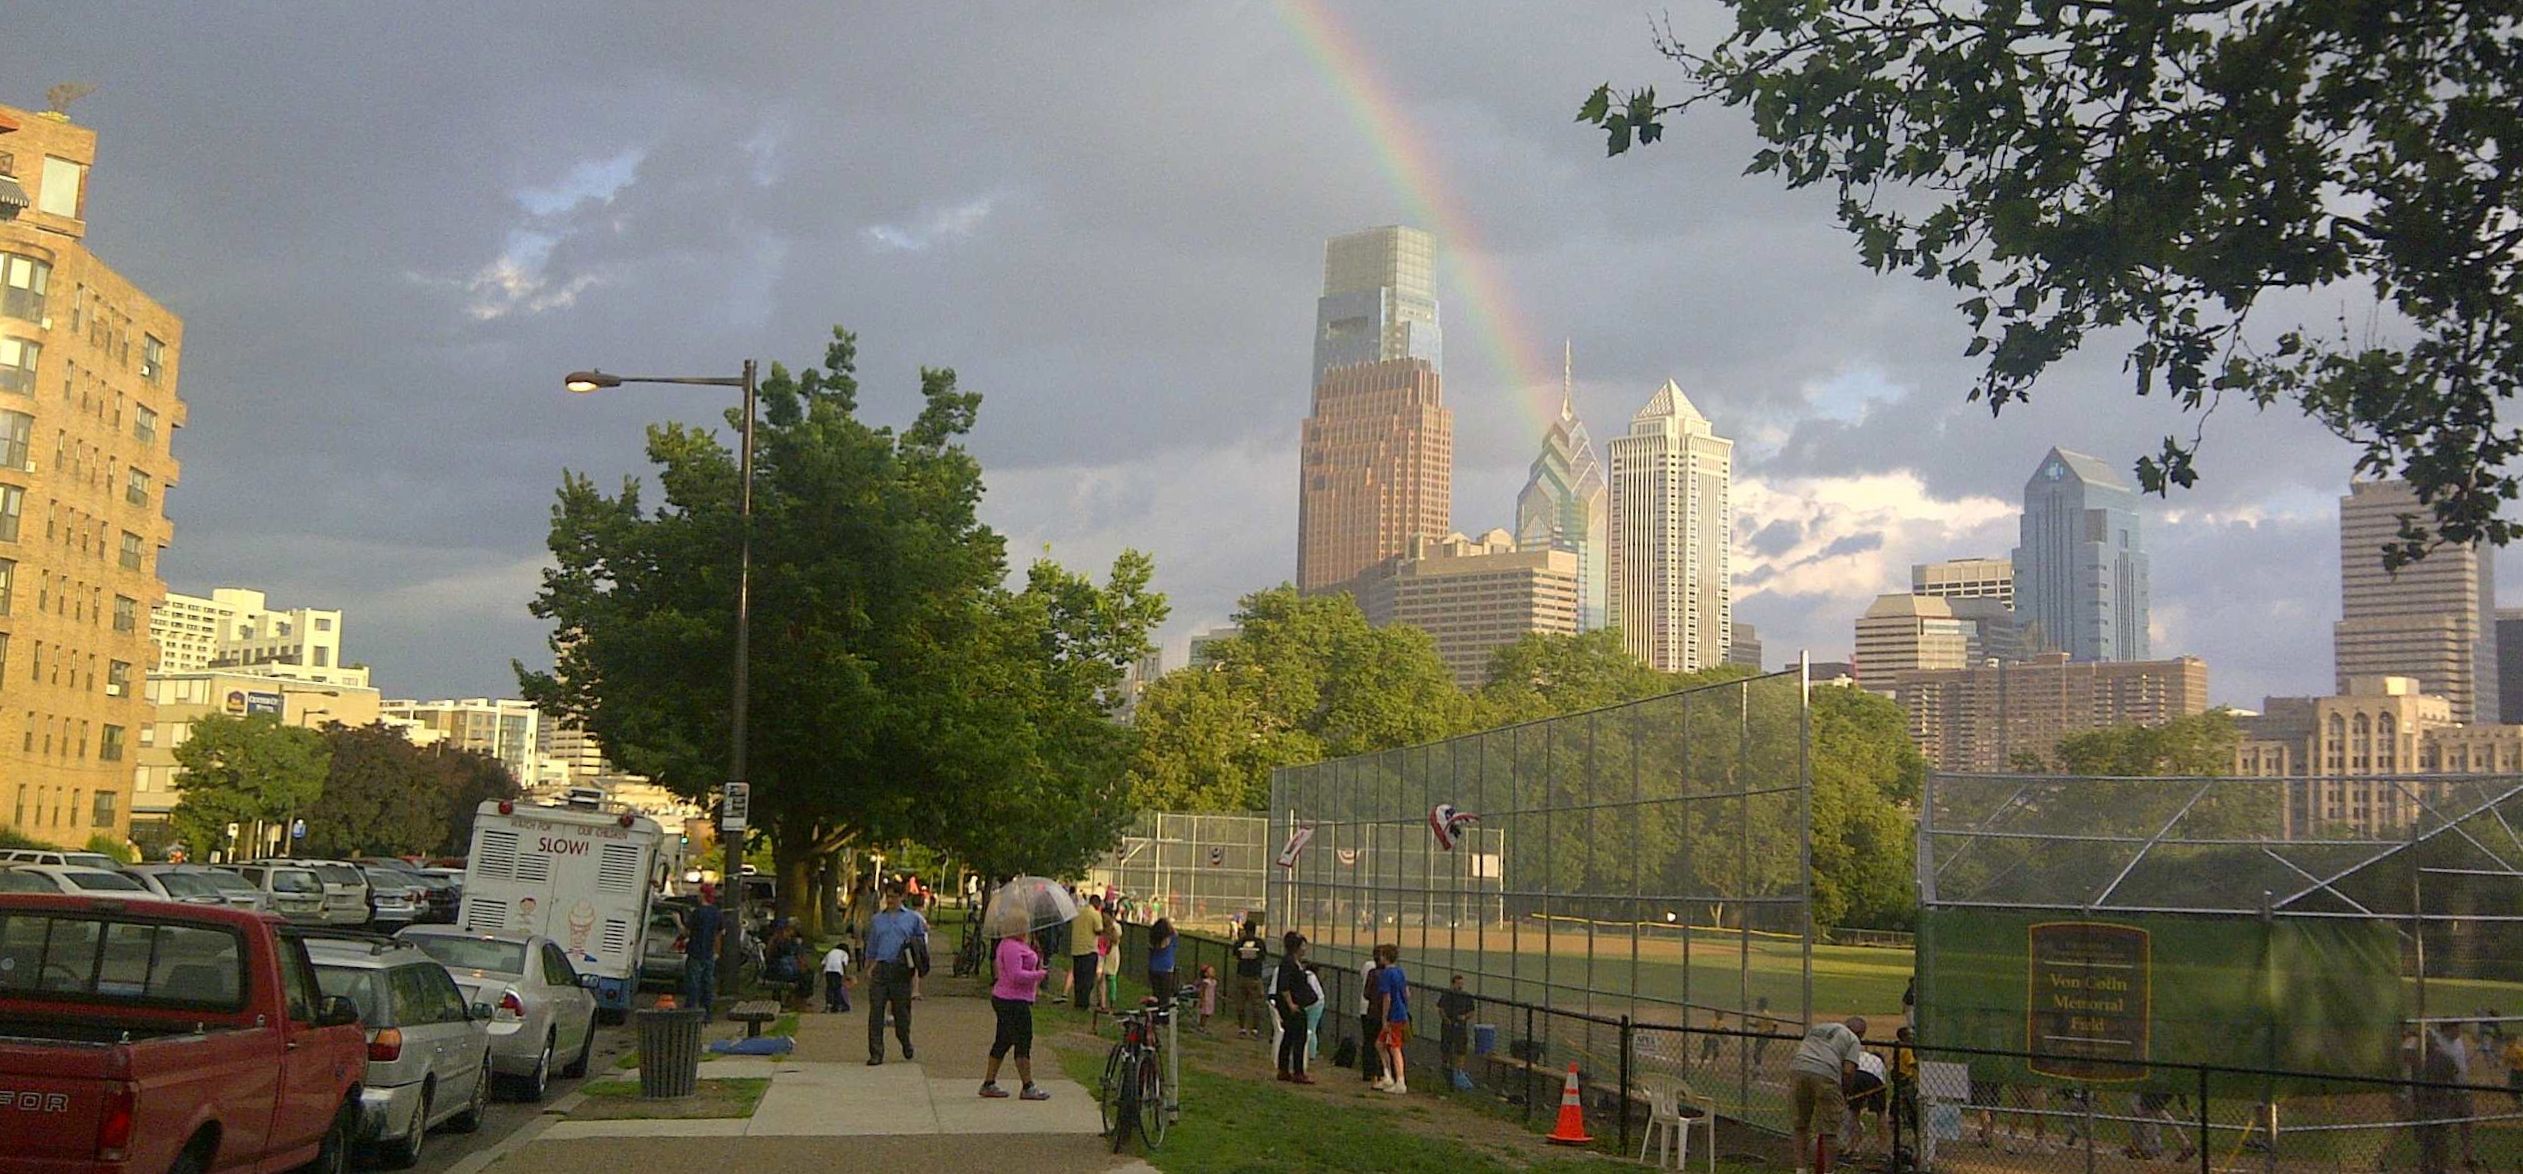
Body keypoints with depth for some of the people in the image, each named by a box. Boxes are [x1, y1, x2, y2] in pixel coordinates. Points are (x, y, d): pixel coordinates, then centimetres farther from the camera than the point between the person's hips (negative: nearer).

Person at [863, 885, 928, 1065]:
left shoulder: (913, 918, 8)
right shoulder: (876, 920, 14)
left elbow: (921, 943, 14)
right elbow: (871, 947, 19)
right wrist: (869, 967, 13)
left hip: (901, 970, -1)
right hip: (881, 968, 1)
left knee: (901, 1010, 8)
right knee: (876, 1011, -6)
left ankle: (905, 1042, 34)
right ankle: (876, 1053, -2)